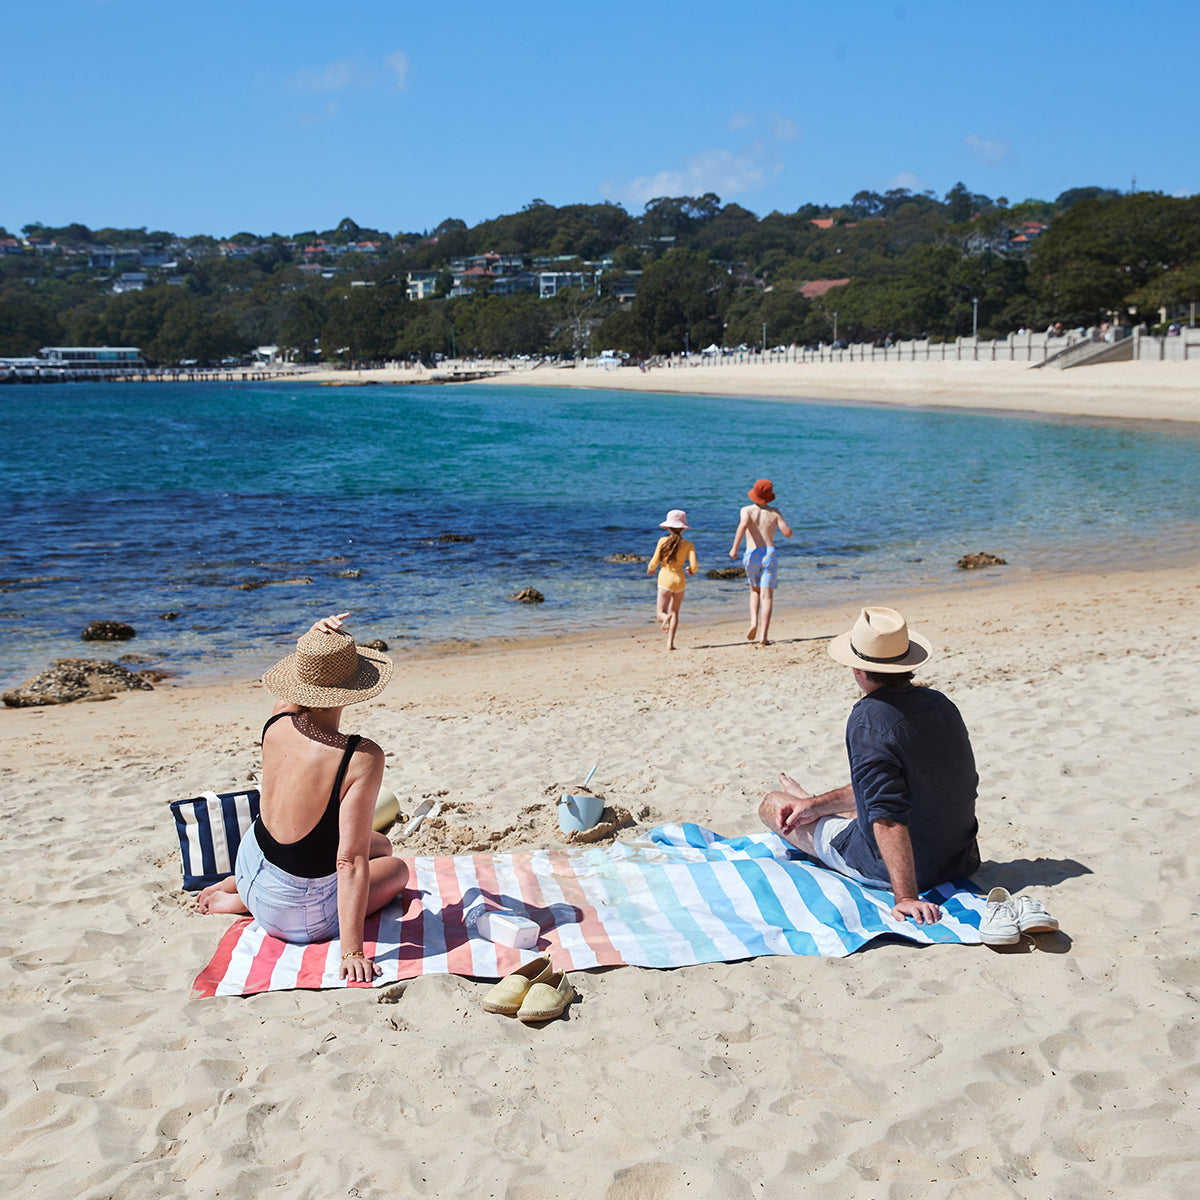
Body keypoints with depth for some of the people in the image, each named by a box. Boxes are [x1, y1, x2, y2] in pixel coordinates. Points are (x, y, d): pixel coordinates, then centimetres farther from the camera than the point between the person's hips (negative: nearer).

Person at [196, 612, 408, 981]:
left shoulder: (276, 726, -14)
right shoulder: (362, 758, -32)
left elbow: (303, 681, 11)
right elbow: (351, 862, -31)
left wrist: (313, 638, -10)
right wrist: (352, 953, -26)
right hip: (299, 919, -7)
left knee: (381, 846, 27)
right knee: (397, 869, 23)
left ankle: (238, 886, 27)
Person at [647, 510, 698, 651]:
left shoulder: (663, 541, -4)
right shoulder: (688, 545, -1)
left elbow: (654, 562, -2)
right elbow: (694, 565, -7)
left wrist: (650, 570, 21)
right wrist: (692, 570, 17)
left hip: (665, 579, -2)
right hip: (680, 580, 2)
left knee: (661, 613, 1)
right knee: (675, 612, 16)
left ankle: (666, 618, -37)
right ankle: (670, 643, 8)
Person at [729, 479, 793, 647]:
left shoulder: (747, 510, 2)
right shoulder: (775, 512, 7)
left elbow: (743, 525, -19)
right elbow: (788, 533, 2)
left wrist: (734, 548, -17)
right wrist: (782, 523, 23)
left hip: (752, 555, 1)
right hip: (769, 554, -1)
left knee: (755, 591, 24)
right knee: (767, 596, -3)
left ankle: (754, 622, 1)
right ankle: (764, 636, -13)